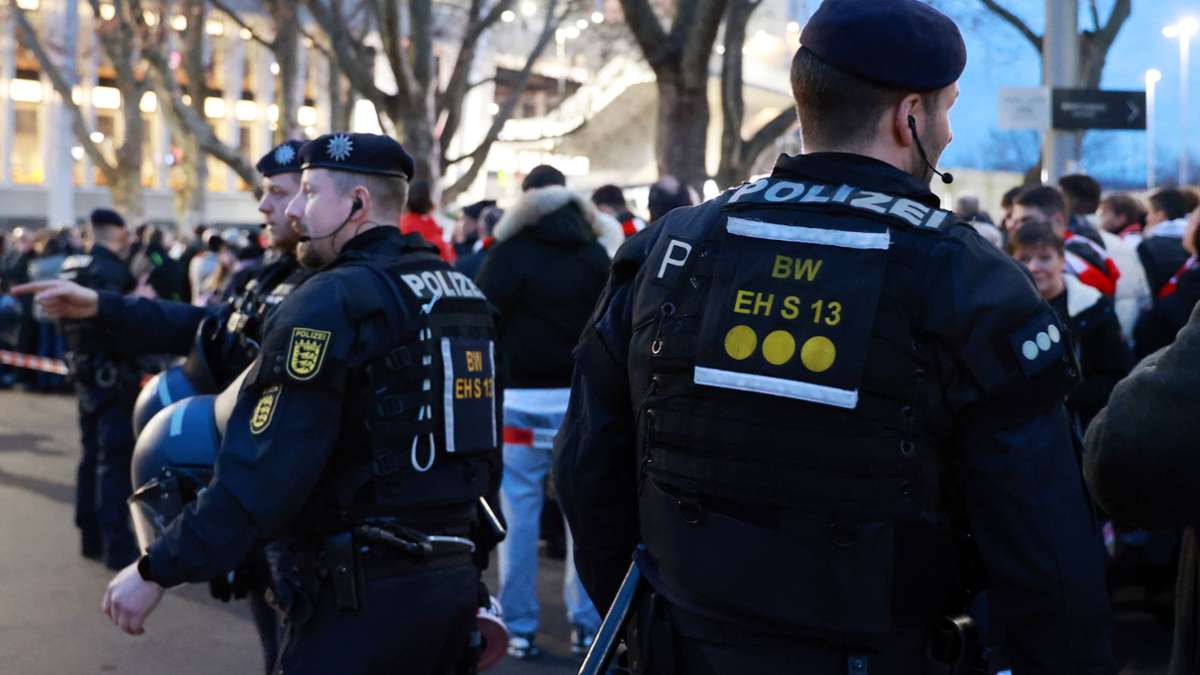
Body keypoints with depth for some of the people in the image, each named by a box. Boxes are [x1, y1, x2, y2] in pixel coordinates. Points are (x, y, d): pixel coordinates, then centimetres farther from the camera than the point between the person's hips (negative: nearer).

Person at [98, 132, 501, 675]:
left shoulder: (332, 302, -13)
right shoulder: (463, 293, 11)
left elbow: (262, 472, -19)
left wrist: (157, 570, -12)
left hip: (362, 593, -8)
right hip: (455, 583, 8)